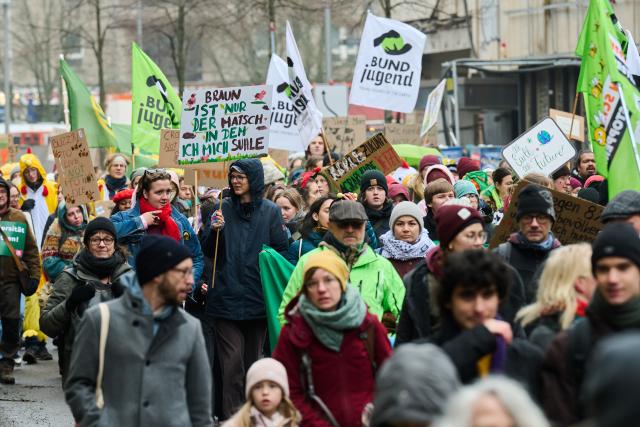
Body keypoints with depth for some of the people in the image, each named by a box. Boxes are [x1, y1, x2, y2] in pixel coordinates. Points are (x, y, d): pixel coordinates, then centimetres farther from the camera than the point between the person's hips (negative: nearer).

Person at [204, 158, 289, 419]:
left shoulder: (270, 211, 3)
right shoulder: (224, 209, 5)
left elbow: (281, 250, 5)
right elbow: (210, 253, 4)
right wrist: (215, 231, -13)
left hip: (257, 298, 1)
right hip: (227, 297, -1)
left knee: (254, 359, 10)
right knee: (232, 361, -7)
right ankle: (231, 416, -6)